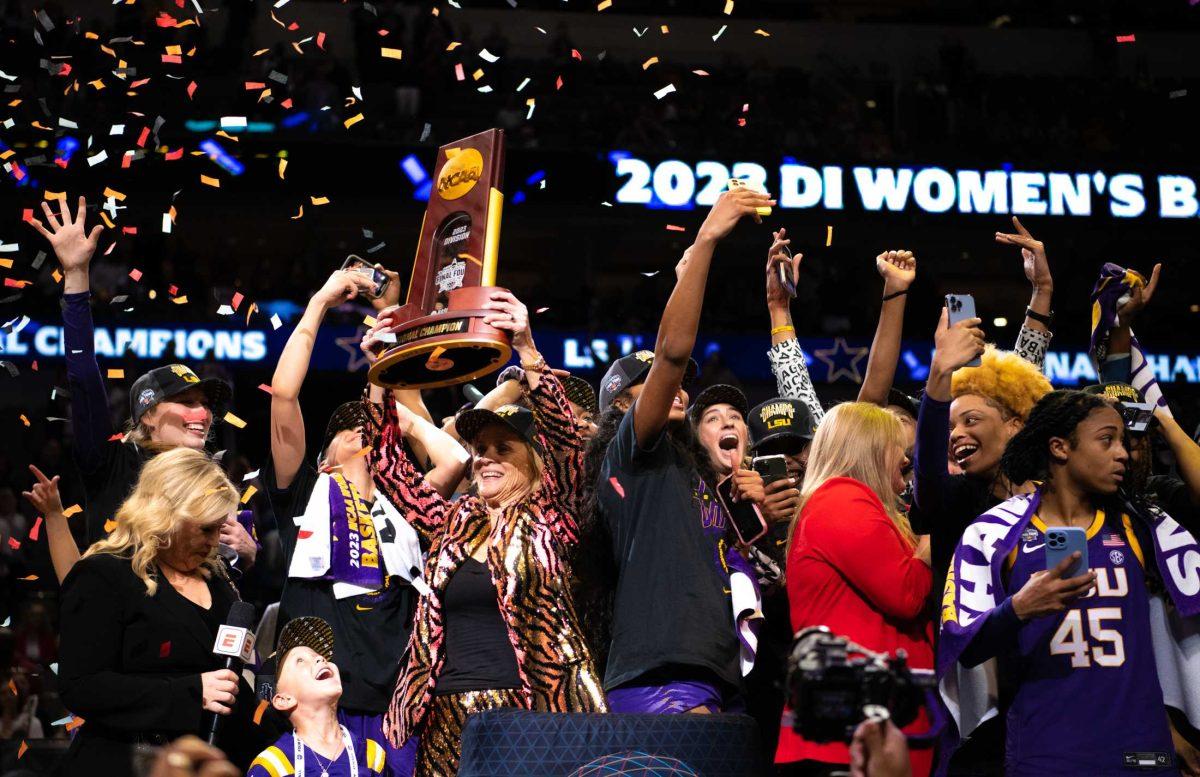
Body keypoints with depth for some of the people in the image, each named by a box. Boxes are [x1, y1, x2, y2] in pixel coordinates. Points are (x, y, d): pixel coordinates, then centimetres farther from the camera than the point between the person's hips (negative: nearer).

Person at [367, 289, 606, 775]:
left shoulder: (547, 520, 5)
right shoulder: (453, 522, 18)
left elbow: (564, 438, -9)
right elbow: (390, 465, 16)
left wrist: (526, 348, -20)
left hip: (530, 708, -4)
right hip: (446, 715, 4)